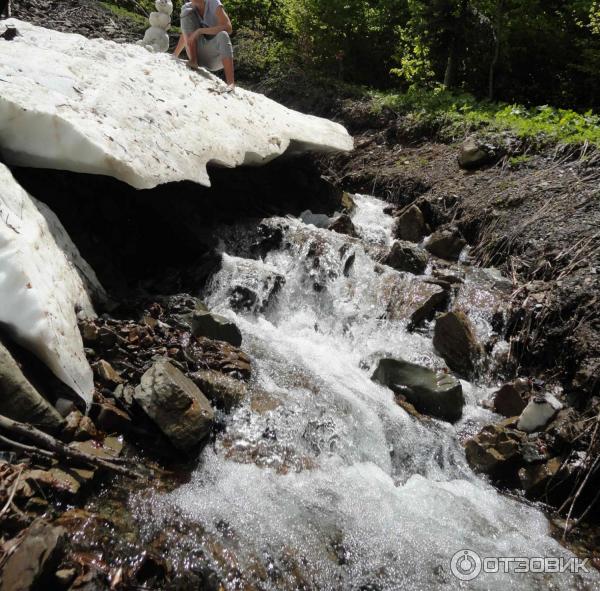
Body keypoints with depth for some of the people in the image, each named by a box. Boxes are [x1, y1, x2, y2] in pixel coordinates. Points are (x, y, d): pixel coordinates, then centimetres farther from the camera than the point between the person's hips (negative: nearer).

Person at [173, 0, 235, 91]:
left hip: (215, 57, -3)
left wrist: (200, 31, -25)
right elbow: (185, 34, 14)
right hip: (199, 55, 3)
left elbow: (228, 28, -23)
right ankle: (193, 61, -16)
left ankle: (231, 83, -40)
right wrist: (175, 55, 9)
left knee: (223, 35, -35)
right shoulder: (188, 8, 2)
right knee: (187, 11, -10)